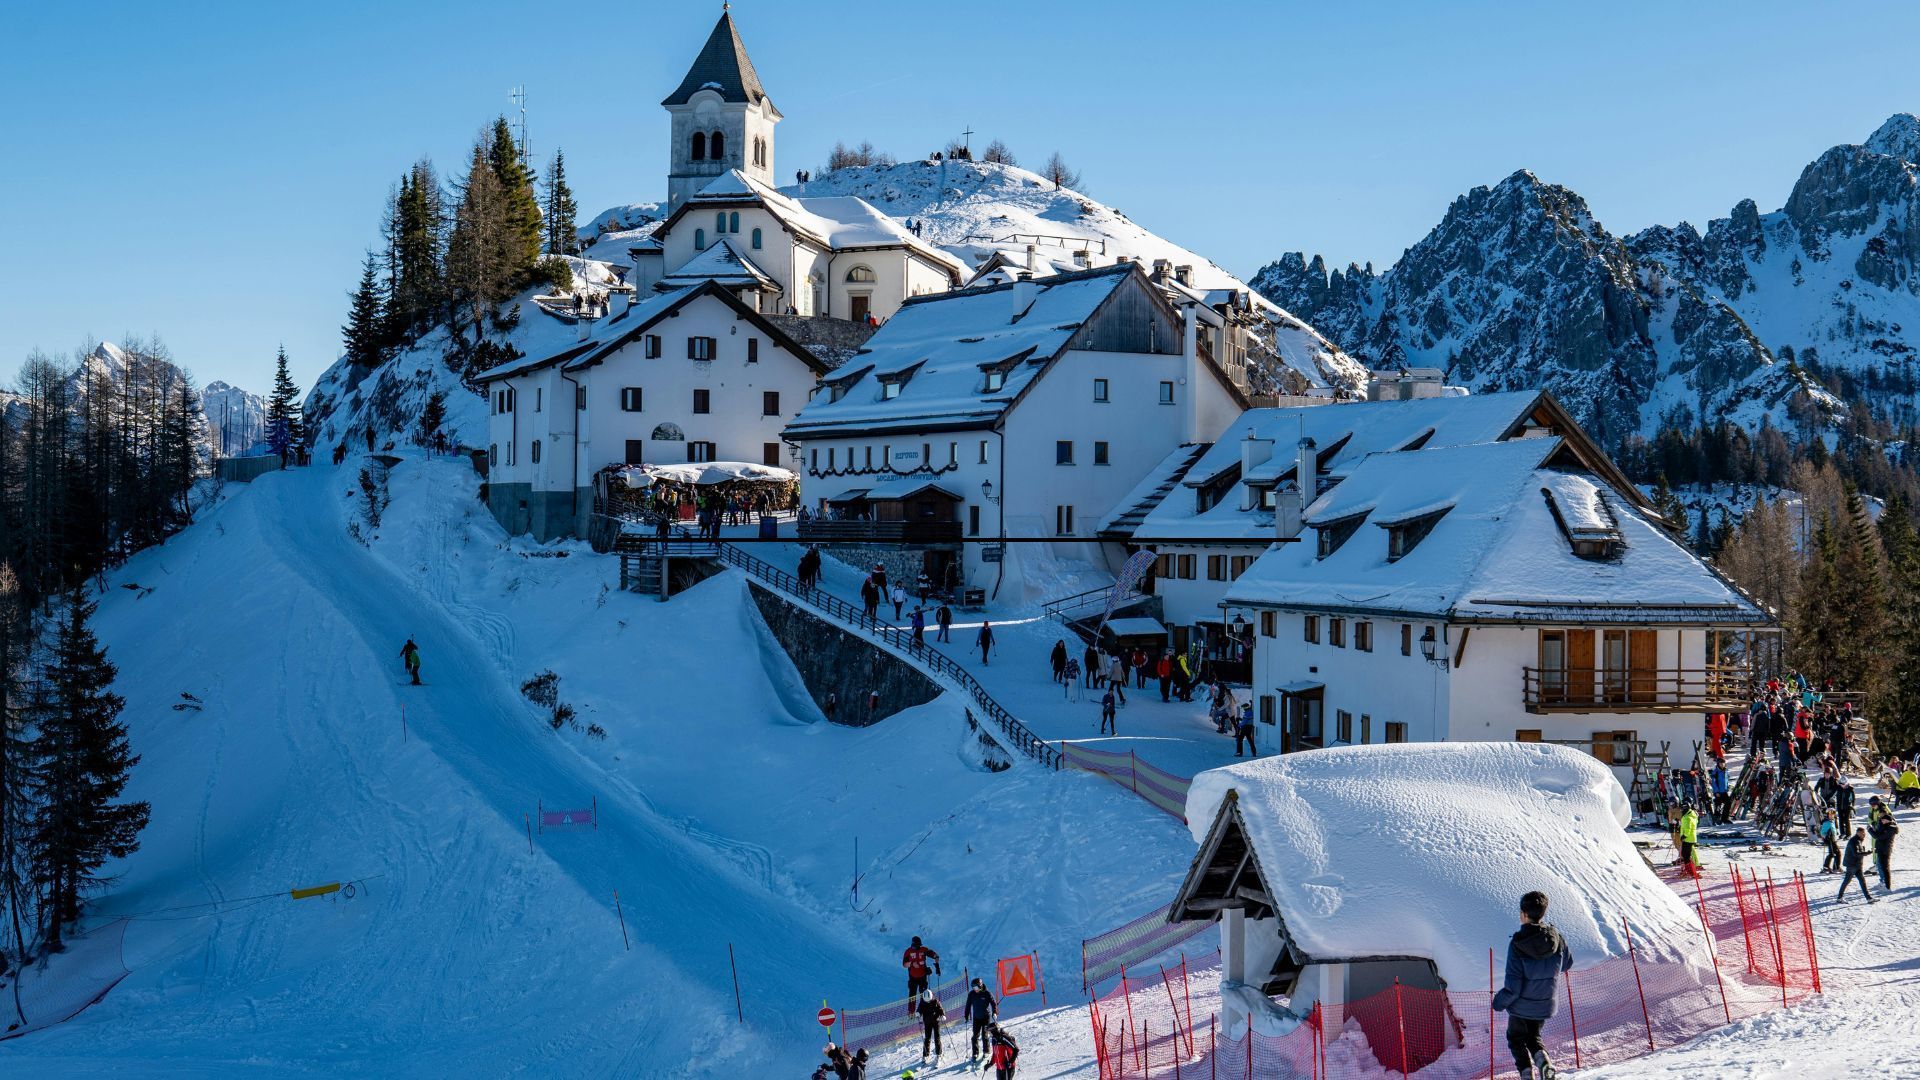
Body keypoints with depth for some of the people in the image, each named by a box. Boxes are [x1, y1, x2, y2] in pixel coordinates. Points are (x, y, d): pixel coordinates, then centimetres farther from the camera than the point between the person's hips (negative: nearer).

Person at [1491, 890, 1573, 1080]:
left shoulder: (1517, 944, -25)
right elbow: (1567, 964, 7)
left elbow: (1513, 986, -23)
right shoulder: (1556, 938, -13)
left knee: (1516, 1037, 23)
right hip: (1546, 1004, 4)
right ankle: (1543, 1061, -3)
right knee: (1533, 1036, 26)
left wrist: (1500, 1001, -5)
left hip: (1522, 1006, -4)